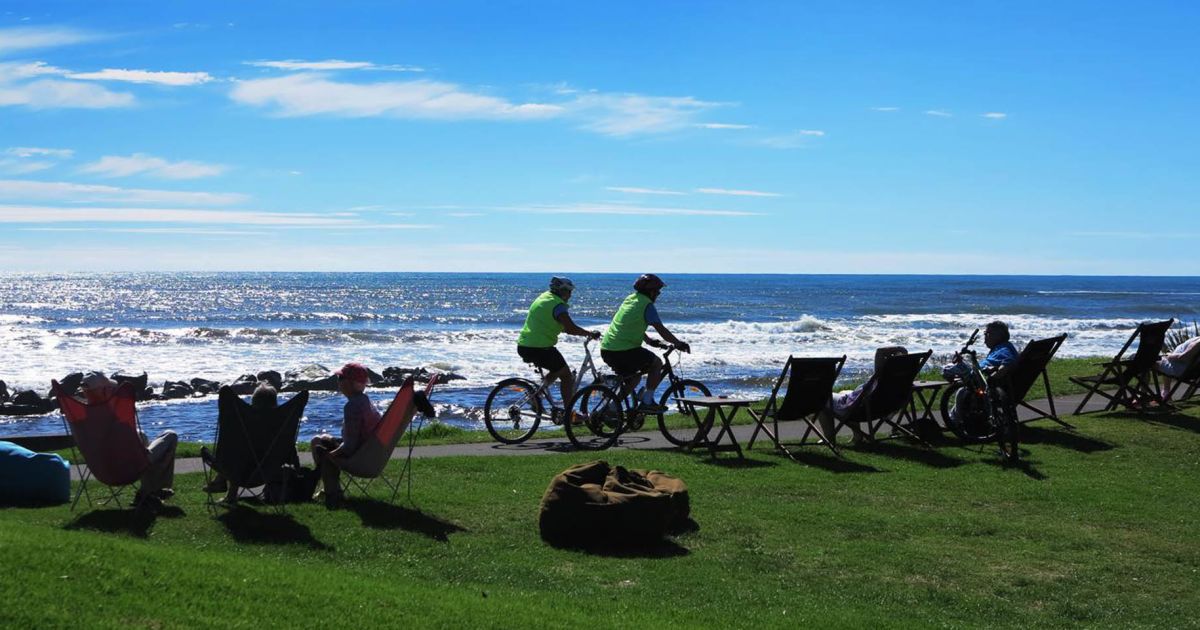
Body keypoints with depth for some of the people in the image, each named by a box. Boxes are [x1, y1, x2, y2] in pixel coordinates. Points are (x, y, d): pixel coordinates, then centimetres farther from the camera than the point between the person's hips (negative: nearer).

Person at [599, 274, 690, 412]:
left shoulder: (629, 299, 18)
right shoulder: (647, 305, -8)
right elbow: (661, 330, -13)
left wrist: (649, 340, 34)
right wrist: (679, 344, -3)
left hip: (606, 350, 8)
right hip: (624, 351, -8)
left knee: (635, 375, 28)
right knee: (657, 363, 10)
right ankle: (647, 402, 5)